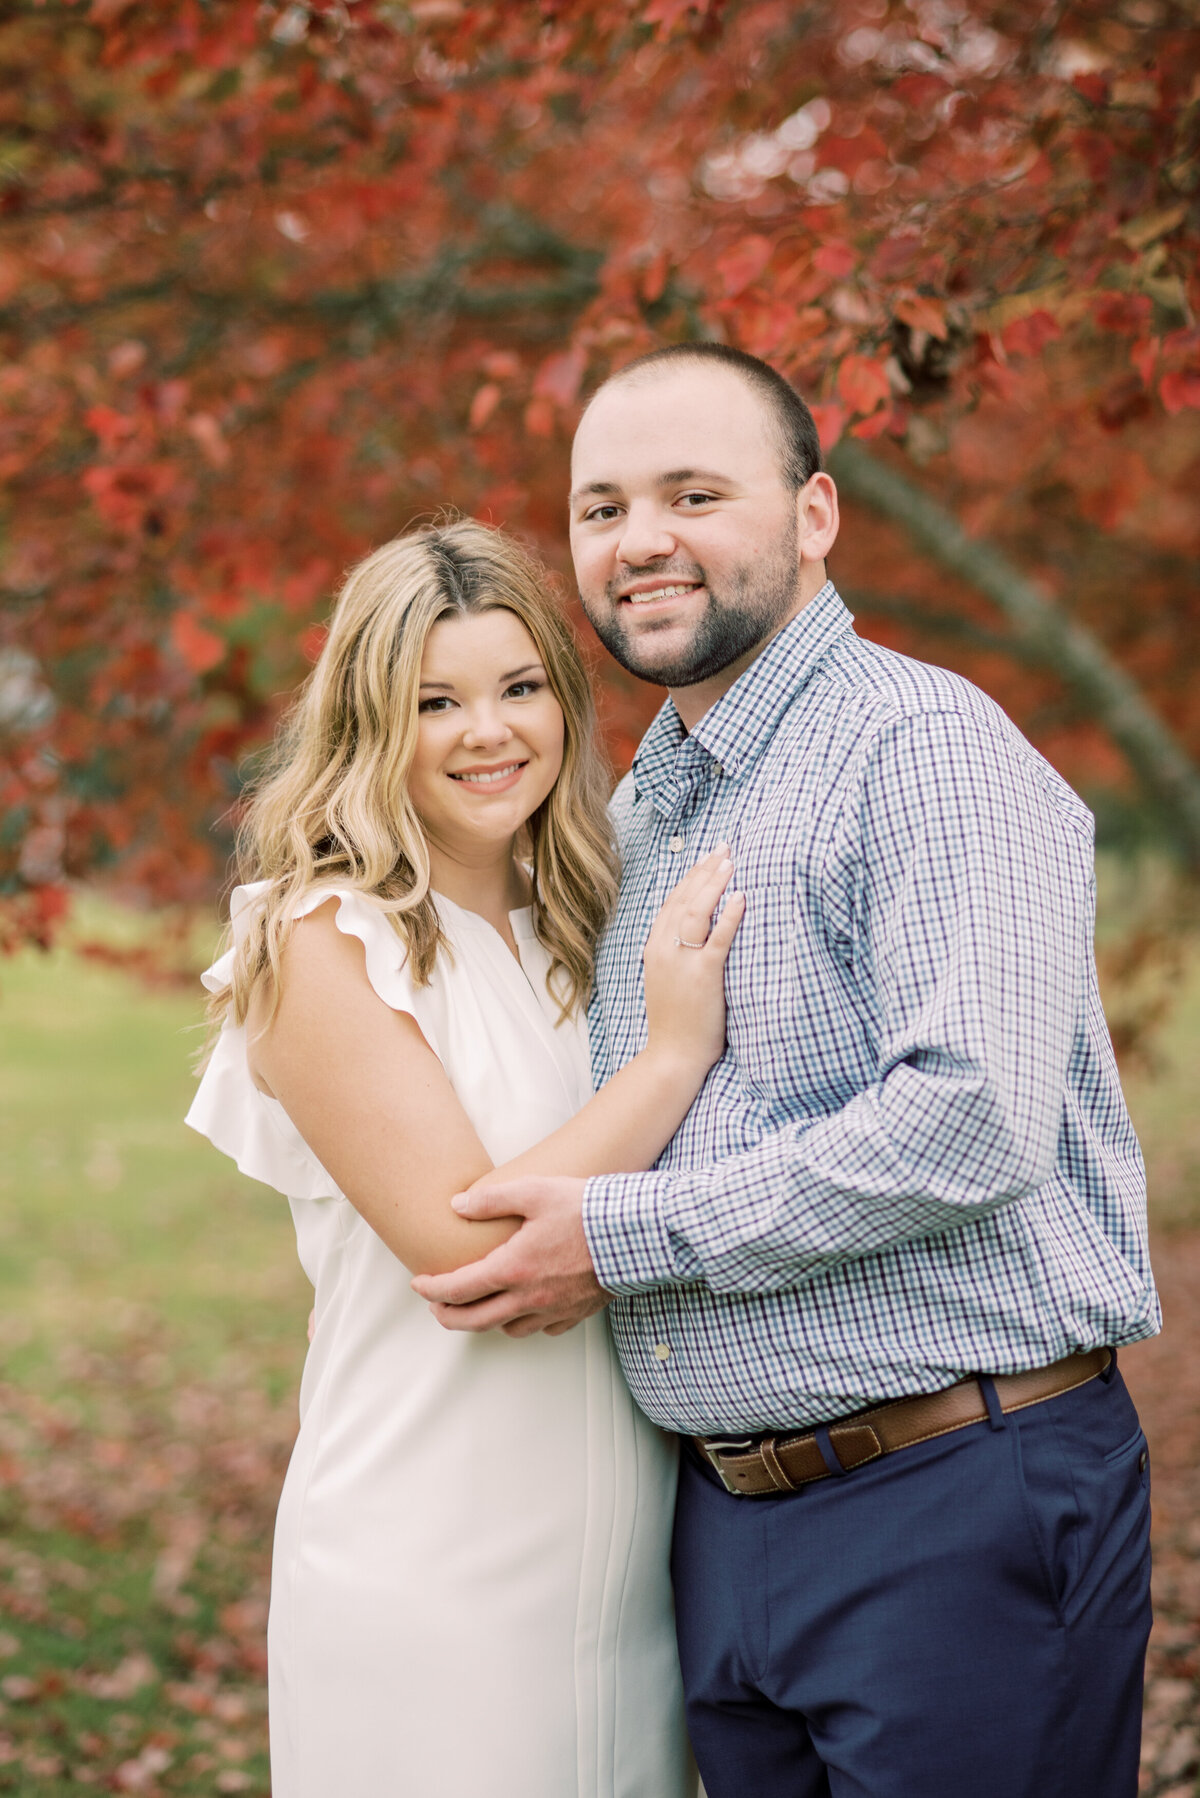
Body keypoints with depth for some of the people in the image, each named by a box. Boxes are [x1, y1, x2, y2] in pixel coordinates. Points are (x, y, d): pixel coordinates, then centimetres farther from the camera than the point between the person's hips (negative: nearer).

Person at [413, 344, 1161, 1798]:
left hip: (954, 1513, -8)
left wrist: (624, 1238, -17)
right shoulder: (633, 816, 15)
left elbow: (972, 1119, -24)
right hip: (720, 1517, 8)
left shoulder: (926, 749, -12)